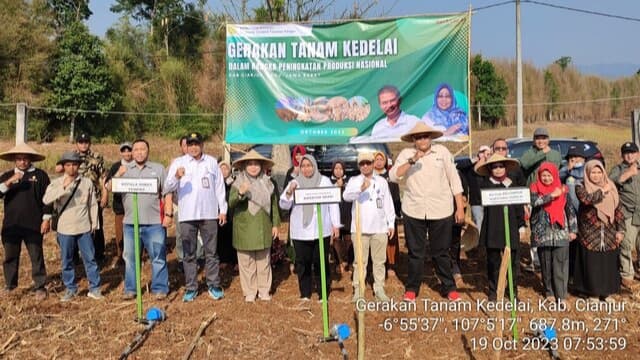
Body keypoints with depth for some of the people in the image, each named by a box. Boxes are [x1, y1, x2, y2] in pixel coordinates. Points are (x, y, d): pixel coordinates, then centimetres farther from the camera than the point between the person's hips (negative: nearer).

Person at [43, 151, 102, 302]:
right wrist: (63, 187, -29)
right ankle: (70, 289, 24)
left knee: (90, 259, 5)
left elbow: (93, 204, 6)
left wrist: (94, 223, 7)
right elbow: (46, 199, -21)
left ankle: (95, 288, 14)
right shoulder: (57, 183, -3)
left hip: (84, 228, 0)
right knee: (67, 261, 10)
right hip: (65, 229, 0)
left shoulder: (87, 182, -1)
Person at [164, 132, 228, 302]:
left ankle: (213, 285, 15)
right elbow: (167, 188, -5)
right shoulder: (178, 163, 3)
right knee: (189, 254, 6)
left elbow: (219, 186, 10)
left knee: (211, 252, 6)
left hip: (209, 214, 1)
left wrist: (223, 209, 6)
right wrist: (176, 177, -26)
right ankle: (191, 288, 14)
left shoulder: (211, 162, 8)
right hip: (187, 215, 0)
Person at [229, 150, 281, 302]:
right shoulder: (238, 183, 1)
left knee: (264, 260, 7)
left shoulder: (267, 183, 8)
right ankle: (249, 292, 12)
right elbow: (230, 203, -10)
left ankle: (264, 291, 17)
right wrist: (240, 193, -28)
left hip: (263, 228, 2)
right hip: (244, 228, -2)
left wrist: (276, 224, 9)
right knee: (246, 261, 2)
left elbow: (274, 205, 12)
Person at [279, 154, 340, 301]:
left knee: (321, 262, 2)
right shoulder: (294, 183, 7)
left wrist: (336, 224, 2)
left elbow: (333, 203, 5)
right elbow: (284, 205, 2)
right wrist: (289, 192, -16)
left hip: (321, 230, -1)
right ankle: (305, 293, 19)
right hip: (300, 231, 1)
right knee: (302, 262, 6)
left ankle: (323, 293, 14)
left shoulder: (325, 181, 4)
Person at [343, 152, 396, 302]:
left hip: (379, 227, 2)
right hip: (359, 227, -2)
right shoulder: (354, 181, 3)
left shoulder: (382, 181, 10)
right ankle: (358, 290, 8)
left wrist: (391, 223, 8)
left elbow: (388, 204, 12)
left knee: (379, 260, 8)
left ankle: (379, 289, 16)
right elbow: (346, 196, -16)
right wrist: (361, 189, -33)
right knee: (360, 260, 2)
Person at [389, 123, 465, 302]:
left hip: (441, 211, 0)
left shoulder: (442, 151, 2)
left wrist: (460, 208, 0)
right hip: (413, 212, 0)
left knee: (441, 252, 9)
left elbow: (454, 180, 3)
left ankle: (449, 288, 24)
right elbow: (393, 176, -12)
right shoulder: (406, 154, 1)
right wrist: (412, 160, -22)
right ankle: (411, 289, 23)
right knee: (415, 252, 9)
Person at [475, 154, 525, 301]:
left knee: (512, 261, 6)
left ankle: (513, 290, 20)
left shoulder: (512, 185, 8)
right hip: (492, 228, -1)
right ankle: (493, 291, 19)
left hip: (510, 228, 2)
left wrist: (521, 224, 7)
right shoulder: (486, 184, 3)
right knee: (493, 261, 6)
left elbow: (519, 206, 10)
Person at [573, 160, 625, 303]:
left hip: (609, 234, 3)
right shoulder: (581, 187, -2)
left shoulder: (610, 187, 7)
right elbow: (587, 199, -26)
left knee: (609, 263, 8)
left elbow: (619, 209, 8)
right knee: (592, 263, 1)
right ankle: (593, 292, 15)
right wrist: (602, 191, -14)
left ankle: (606, 291, 22)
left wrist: (620, 230, 2)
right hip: (590, 234, -3)